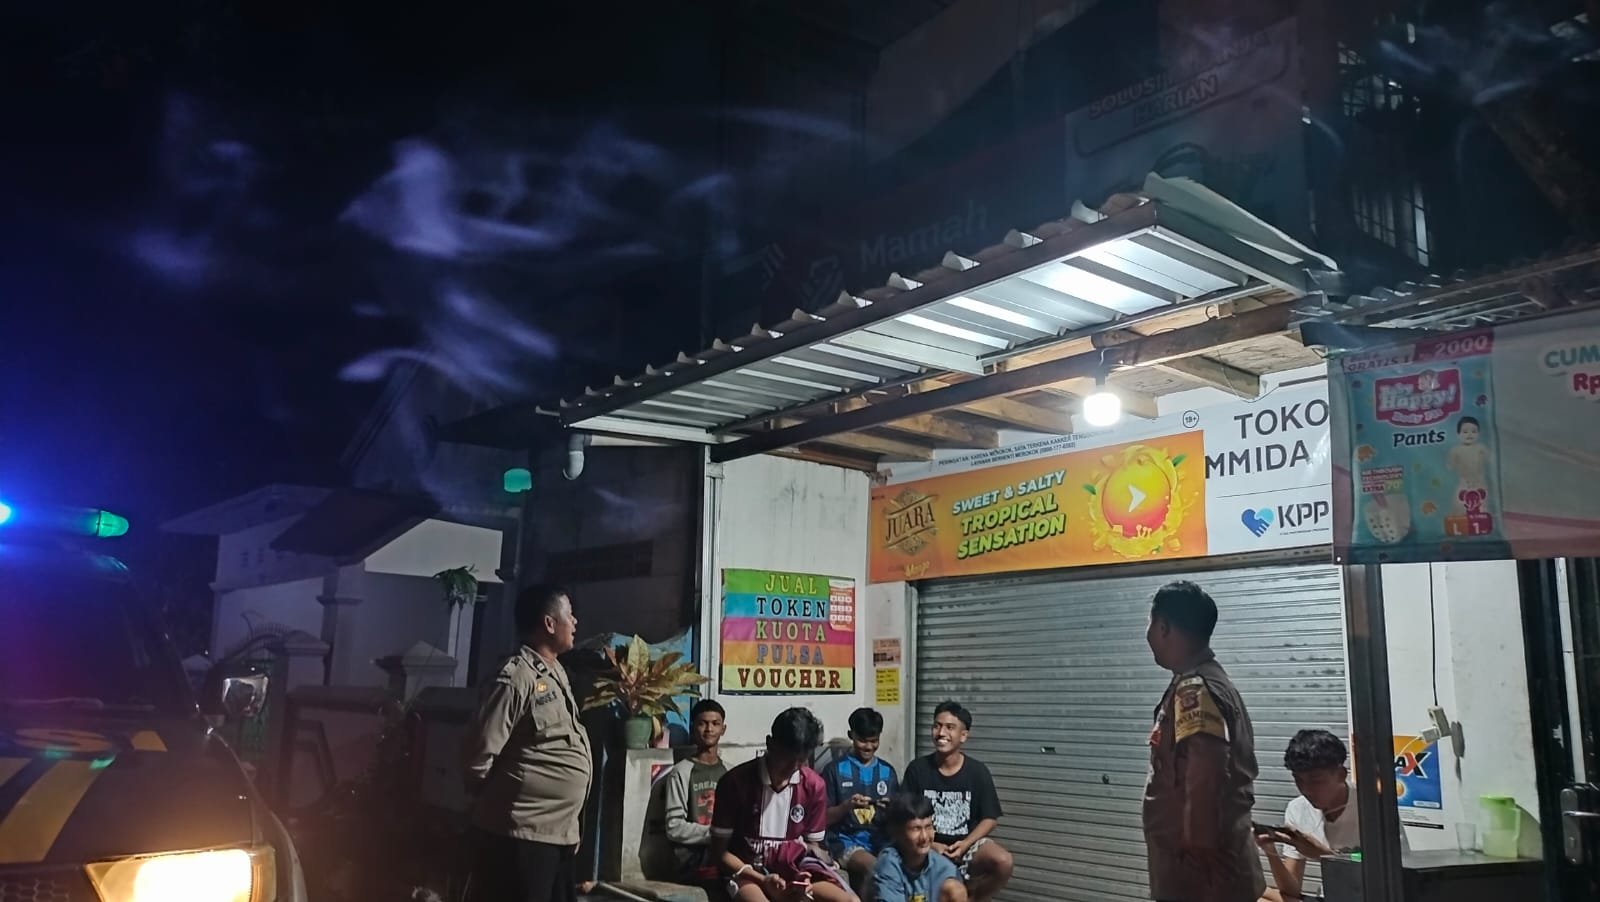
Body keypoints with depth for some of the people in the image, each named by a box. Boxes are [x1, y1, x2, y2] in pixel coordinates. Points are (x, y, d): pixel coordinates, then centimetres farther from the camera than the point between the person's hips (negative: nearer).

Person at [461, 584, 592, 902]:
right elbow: (478, 756, -16)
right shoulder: (516, 678, -17)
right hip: (522, 835, -9)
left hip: (561, 834, 9)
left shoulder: (557, 673, 12)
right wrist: (502, 801, -2)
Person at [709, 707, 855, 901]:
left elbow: (813, 844, 9)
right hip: (748, 870, -4)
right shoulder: (735, 782, -13)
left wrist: (805, 879, -15)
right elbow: (719, 852, -6)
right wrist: (762, 879, -21)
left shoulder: (814, 785, -2)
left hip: (796, 867, 4)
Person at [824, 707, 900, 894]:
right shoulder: (836, 770, 2)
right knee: (873, 867, -34)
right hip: (846, 840, -3)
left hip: (881, 840, 3)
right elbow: (825, 818, 2)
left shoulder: (887, 771, 13)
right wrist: (848, 805, -16)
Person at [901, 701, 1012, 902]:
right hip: (928, 847, -1)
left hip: (966, 843, 2)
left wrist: (965, 844, -15)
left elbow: (990, 818, 1)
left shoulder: (977, 771, -3)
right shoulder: (917, 769, -4)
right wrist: (929, 845, -16)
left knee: (1003, 862, -27)